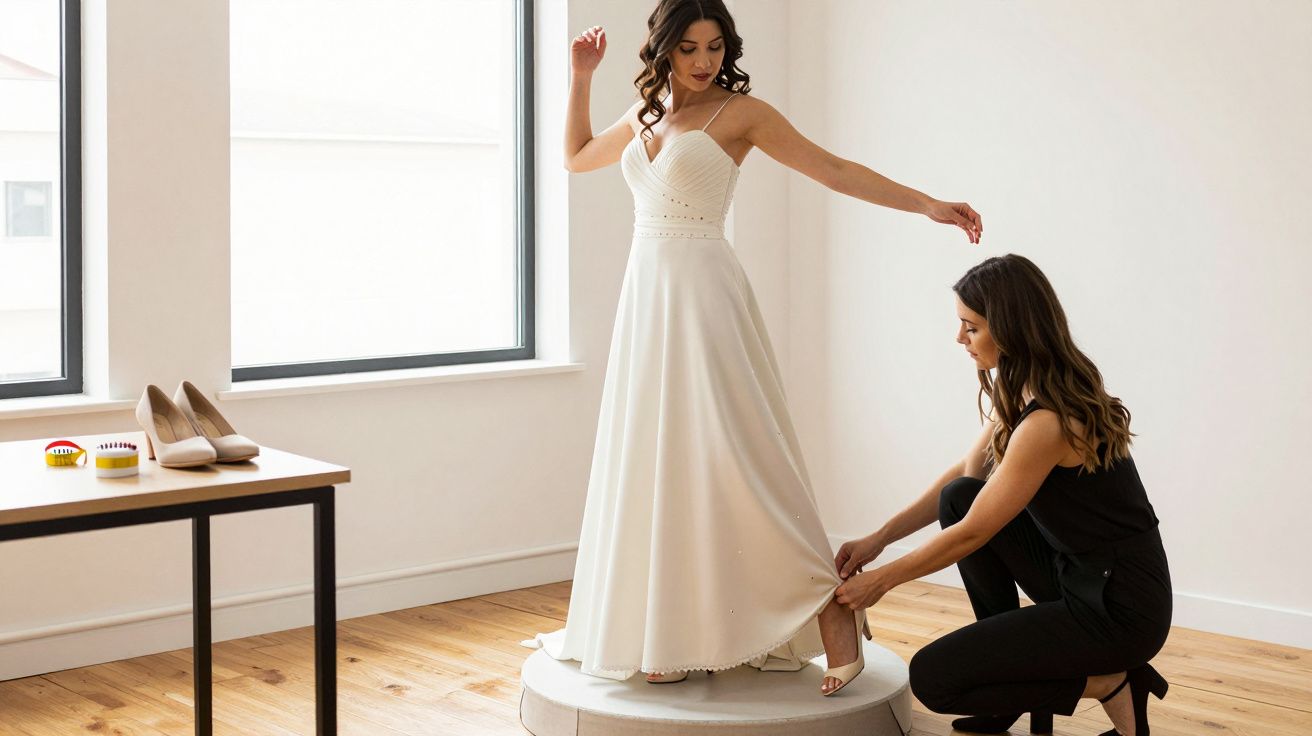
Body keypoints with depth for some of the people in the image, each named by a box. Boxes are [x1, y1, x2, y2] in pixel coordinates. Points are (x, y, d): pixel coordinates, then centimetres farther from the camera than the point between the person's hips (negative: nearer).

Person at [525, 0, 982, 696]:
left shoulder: (739, 112, -1)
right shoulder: (645, 115, 16)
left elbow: (835, 170, -4)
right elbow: (577, 157, 32)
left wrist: (927, 204, -11)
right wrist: (581, 78, 22)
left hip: (704, 296, -6)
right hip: (646, 296, 6)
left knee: (726, 453, -14)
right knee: (653, 459, 5)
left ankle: (830, 610, -9)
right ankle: (667, 631, 11)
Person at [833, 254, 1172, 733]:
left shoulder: (1048, 420, -25)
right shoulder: (1024, 392, 4)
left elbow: (972, 533, -17)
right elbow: (965, 474, 15)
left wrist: (881, 580, -6)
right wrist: (878, 539, 9)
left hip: (1120, 607, -9)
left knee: (931, 677, -9)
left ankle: (1108, 684, -1)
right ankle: (1016, 673, 14)